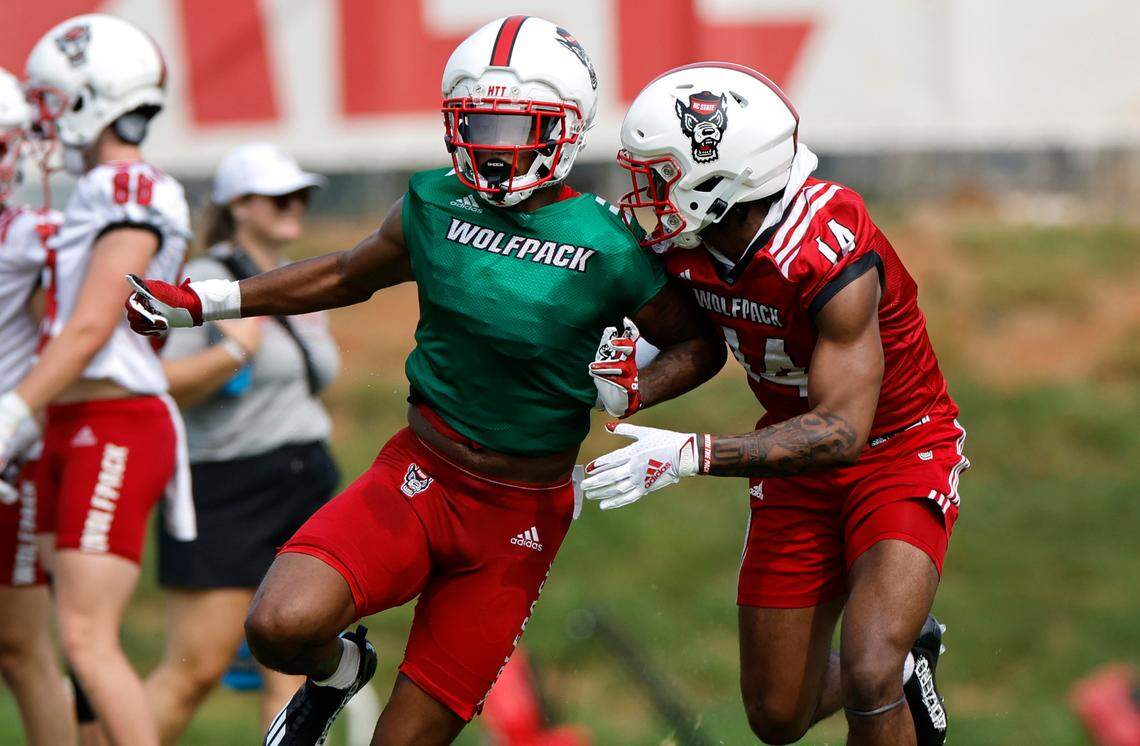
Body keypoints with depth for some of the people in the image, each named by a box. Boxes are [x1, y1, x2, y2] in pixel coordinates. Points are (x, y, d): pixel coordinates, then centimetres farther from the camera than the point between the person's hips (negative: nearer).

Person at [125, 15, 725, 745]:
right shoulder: (434, 206, 0)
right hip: (417, 475, 2)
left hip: (518, 520, -2)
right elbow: (347, 277, 19)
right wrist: (201, 301, 19)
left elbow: (699, 344, 5)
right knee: (283, 626, -23)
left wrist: (633, 391, -16)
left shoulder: (610, 249, -10)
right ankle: (337, 670, 13)